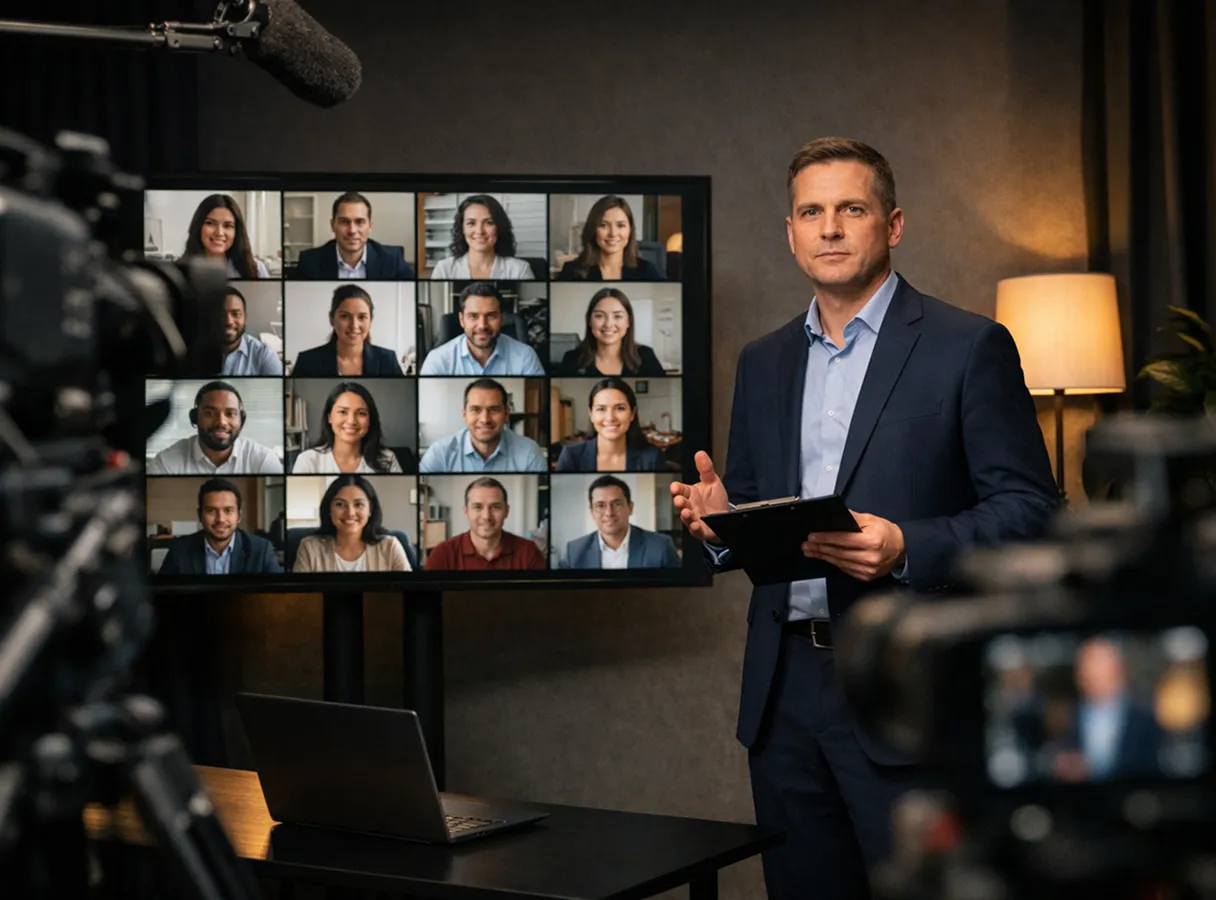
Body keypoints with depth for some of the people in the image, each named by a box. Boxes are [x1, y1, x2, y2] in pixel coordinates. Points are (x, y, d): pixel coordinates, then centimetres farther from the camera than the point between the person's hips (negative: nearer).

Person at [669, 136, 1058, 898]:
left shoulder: (969, 348, -3)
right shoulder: (763, 363, 14)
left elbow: (1031, 510, -7)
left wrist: (906, 549, -22)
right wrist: (719, 521, -4)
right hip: (786, 689, 5)